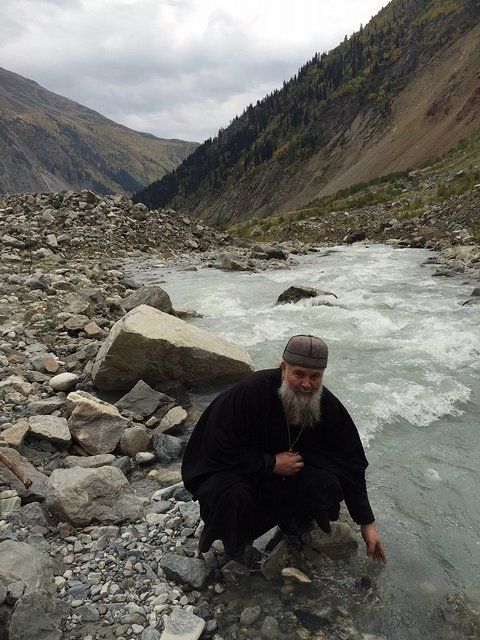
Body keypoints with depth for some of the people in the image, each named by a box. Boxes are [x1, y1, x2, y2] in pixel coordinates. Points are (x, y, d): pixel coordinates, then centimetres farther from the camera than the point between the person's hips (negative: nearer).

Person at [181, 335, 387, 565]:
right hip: (237, 468, -3)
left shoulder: (329, 407, -14)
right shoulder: (250, 392, -30)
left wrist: (367, 523, -2)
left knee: (327, 482, -26)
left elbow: (351, 466, -5)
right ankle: (235, 544, 1)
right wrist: (271, 464, -25)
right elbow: (217, 449, -26)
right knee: (231, 497, -36)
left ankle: (297, 528, 8)